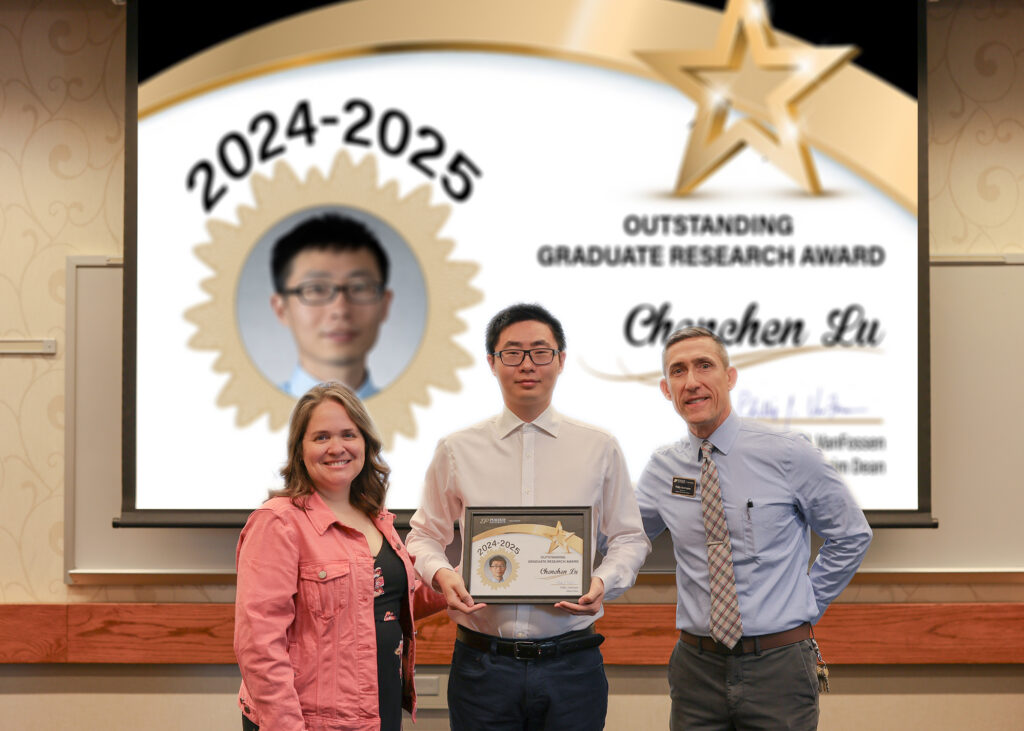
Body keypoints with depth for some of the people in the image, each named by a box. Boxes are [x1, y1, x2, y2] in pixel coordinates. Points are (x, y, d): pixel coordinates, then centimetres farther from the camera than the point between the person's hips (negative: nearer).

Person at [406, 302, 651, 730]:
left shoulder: (600, 449, 6)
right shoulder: (457, 451, 6)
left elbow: (630, 538, 11)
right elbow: (424, 535, 12)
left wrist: (604, 582, -8)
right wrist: (441, 573, -9)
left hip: (573, 663, 0)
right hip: (483, 661, 0)